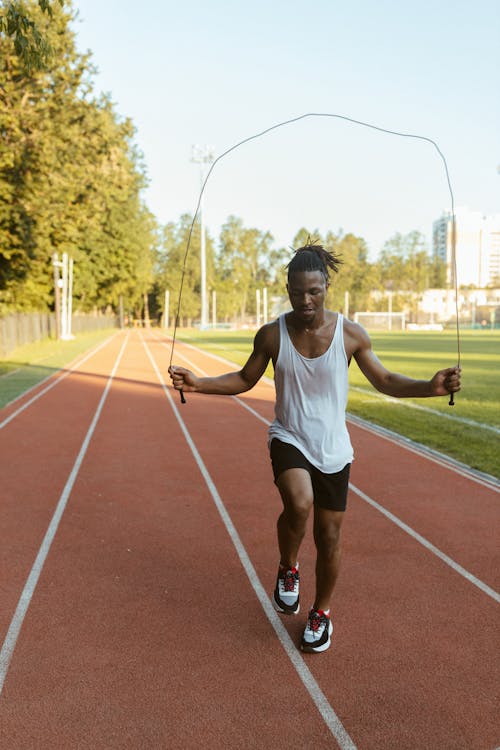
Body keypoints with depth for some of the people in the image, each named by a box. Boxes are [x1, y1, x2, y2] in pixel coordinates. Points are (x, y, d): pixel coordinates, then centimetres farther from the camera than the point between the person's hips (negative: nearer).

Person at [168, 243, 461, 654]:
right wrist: (198, 383, -12)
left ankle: (321, 613, 35)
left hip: (333, 449, 1)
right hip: (289, 439, -1)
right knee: (299, 503, -31)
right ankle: (288, 569, 3)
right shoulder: (272, 335, -7)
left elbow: (385, 380, 1)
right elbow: (244, 380, 4)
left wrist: (430, 386, -17)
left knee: (329, 538, 9)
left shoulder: (351, 334, -8)